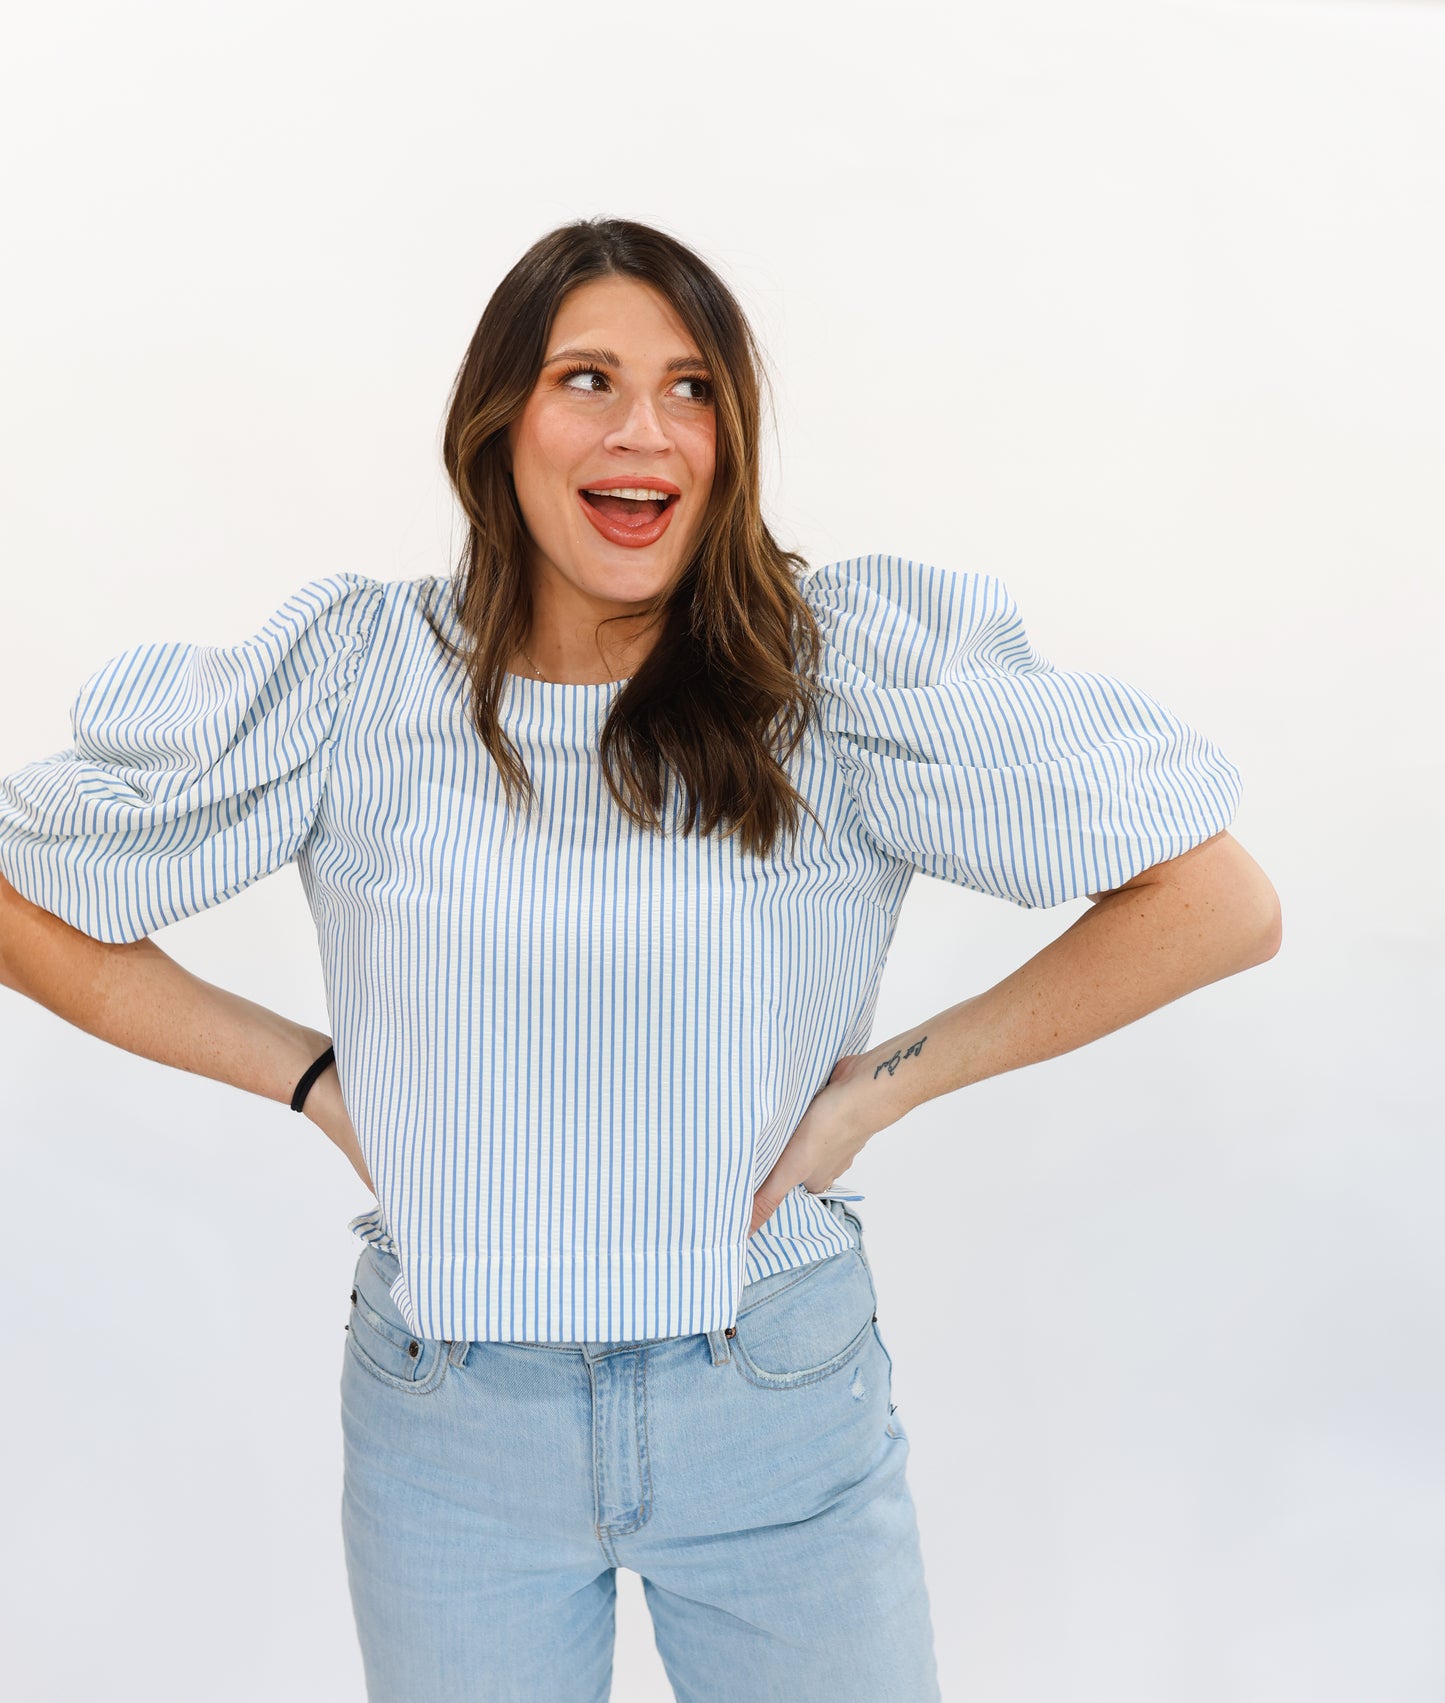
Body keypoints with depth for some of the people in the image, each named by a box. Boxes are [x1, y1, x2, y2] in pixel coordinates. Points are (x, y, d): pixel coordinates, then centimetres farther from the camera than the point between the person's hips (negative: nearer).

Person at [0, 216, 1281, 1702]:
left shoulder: (843, 670, -11)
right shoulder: (358, 680, -7)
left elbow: (1219, 906, -11)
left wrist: (883, 1083, -10)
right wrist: (312, 1077, -5)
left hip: (781, 1409, 0)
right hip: (450, 1421, 1)